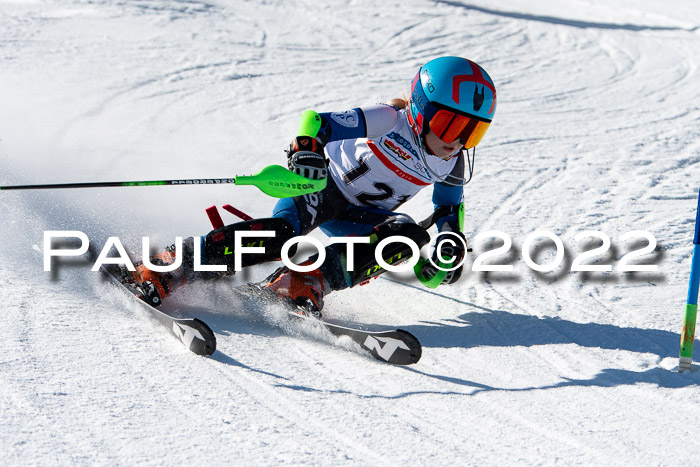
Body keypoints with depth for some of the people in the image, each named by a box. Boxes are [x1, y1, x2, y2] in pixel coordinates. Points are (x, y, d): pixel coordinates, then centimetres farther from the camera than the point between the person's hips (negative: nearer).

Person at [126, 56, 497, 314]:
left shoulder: (452, 164, -7)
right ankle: (163, 270, -31)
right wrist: (306, 147, -53)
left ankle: (305, 283, -31)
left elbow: (448, 210, 12)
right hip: (321, 186, -6)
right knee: (281, 233, -34)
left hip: (362, 218, 6)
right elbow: (318, 121, -31)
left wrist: (452, 248, -7)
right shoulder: (388, 121, -26)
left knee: (411, 236, -24)